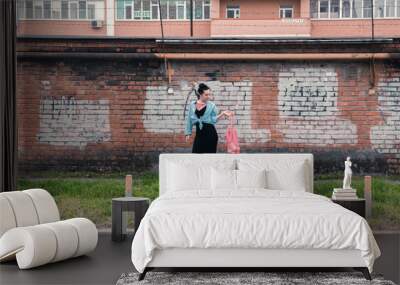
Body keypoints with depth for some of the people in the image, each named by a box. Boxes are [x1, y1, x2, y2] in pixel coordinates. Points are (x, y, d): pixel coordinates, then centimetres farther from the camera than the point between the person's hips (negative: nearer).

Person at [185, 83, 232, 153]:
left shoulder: (212, 105, -2)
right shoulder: (192, 105, 4)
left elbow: (213, 120, -6)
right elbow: (189, 120, 10)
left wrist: (222, 114, -18)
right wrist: (188, 133, 10)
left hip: (210, 133, -2)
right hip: (199, 133, 2)